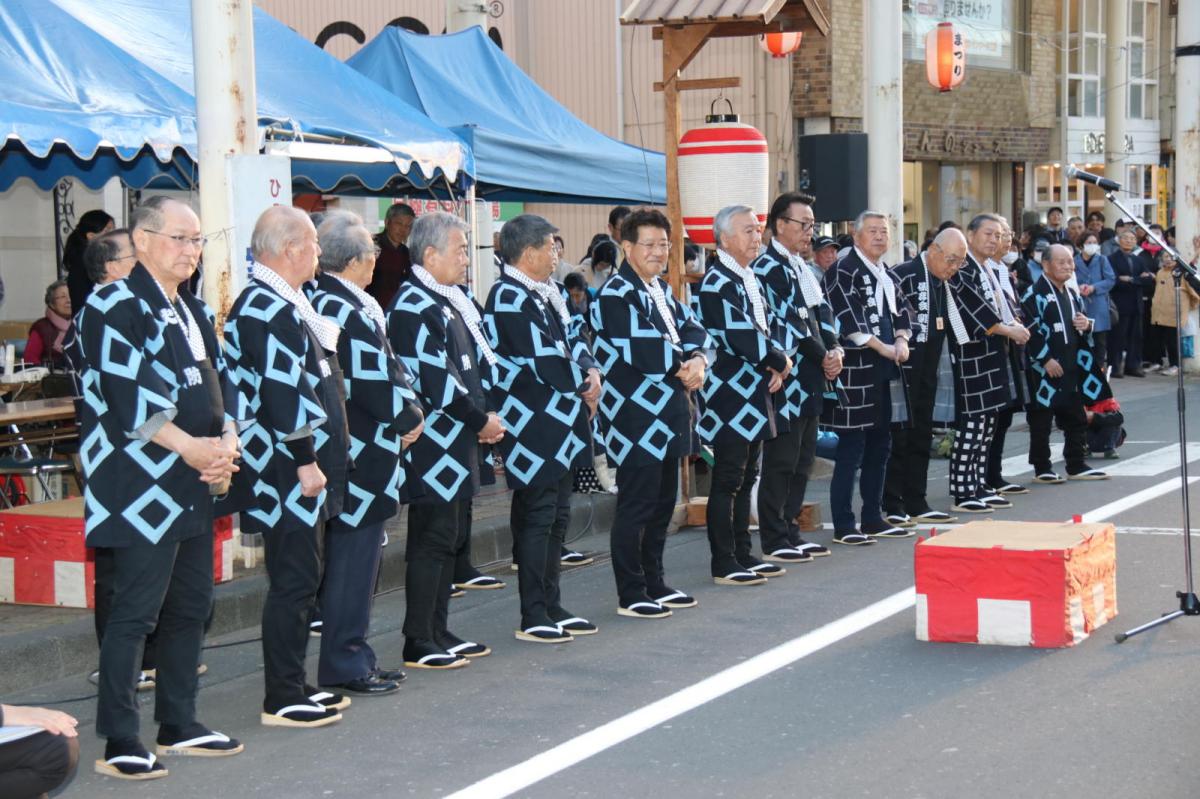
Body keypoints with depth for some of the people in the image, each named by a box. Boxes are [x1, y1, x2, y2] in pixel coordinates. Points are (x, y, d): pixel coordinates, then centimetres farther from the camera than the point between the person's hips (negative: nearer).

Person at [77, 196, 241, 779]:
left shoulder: (194, 312, 17)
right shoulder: (114, 308, -9)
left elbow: (218, 387, 16)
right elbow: (127, 397, -19)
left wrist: (226, 444, -3)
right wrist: (193, 448, -20)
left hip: (195, 487, 9)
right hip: (142, 488, -9)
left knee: (191, 606, 13)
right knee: (135, 611, -7)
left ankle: (178, 725, 23)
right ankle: (119, 742, 0)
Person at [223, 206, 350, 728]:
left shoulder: (279, 302, 16)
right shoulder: (268, 309, -18)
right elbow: (281, 393, -22)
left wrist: (320, 458, 23)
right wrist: (306, 461, -20)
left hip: (300, 470, 11)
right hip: (289, 470, -11)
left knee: (297, 580, 15)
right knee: (294, 582, -5)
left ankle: (293, 686, 23)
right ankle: (283, 700, 2)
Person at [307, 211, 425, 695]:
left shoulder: (320, 303, 10)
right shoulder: (352, 313, -21)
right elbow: (377, 388, -21)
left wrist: (404, 411, 6)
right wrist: (410, 418, -4)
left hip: (354, 453, 10)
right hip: (361, 457, -10)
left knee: (356, 559, 16)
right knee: (353, 560, -2)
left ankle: (354, 658, 24)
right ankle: (345, 665, 4)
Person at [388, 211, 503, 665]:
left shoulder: (454, 301, 13)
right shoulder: (414, 308, -16)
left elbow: (480, 364, 17)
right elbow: (436, 382, -20)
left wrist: (487, 415, 3)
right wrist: (481, 421, -11)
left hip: (460, 444, 10)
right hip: (434, 447, -10)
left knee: (452, 538, 14)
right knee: (432, 541, -4)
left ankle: (439, 633, 23)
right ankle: (419, 644, 3)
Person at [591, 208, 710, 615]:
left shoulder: (661, 289, 15)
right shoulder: (617, 295, -15)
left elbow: (693, 331, 10)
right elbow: (642, 353, -24)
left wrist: (697, 360, -12)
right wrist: (685, 364, -9)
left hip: (667, 414, 10)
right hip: (637, 417, -10)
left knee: (663, 503, 17)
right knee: (635, 506, -2)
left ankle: (654, 582, 28)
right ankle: (630, 595, 5)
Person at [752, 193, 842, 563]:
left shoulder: (802, 268, 17)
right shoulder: (767, 268, -12)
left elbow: (822, 313, 16)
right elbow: (788, 325, -17)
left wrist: (834, 349, -2)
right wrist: (823, 357, -11)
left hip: (810, 382, 9)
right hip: (786, 382, -9)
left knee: (802, 462, 13)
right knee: (780, 463, -3)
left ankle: (790, 532, 21)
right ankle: (774, 542, 3)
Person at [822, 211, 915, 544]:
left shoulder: (889, 275, 17)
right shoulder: (843, 272, -9)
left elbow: (902, 310, 17)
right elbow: (848, 320, -17)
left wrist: (902, 339, -3)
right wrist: (883, 347, -17)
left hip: (886, 373, 9)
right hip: (856, 371, -9)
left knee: (880, 447, 13)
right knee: (851, 449, -7)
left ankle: (873, 519, 22)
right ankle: (843, 526, -3)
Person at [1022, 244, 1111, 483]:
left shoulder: (1073, 295, 16)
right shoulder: (1035, 295, -11)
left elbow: (1081, 331, 25)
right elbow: (1031, 331, -17)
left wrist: (1087, 325, 2)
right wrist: (1046, 359, -20)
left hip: (1072, 368, 8)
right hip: (1044, 369, -8)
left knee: (1076, 418, 11)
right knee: (1041, 420, 0)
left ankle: (1077, 465, 20)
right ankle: (1042, 468, 8)